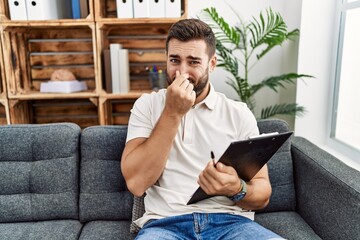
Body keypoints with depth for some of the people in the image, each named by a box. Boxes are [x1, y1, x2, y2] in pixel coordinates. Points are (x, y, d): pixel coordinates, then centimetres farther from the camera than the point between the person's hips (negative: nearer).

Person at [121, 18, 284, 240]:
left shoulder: (239, 114, 5)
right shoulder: (147, 106, 4)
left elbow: (263, 193, 4)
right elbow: (136, 183, -8)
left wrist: (237, 189, -19)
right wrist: (172, 113, -12)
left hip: (230, 221, 3)